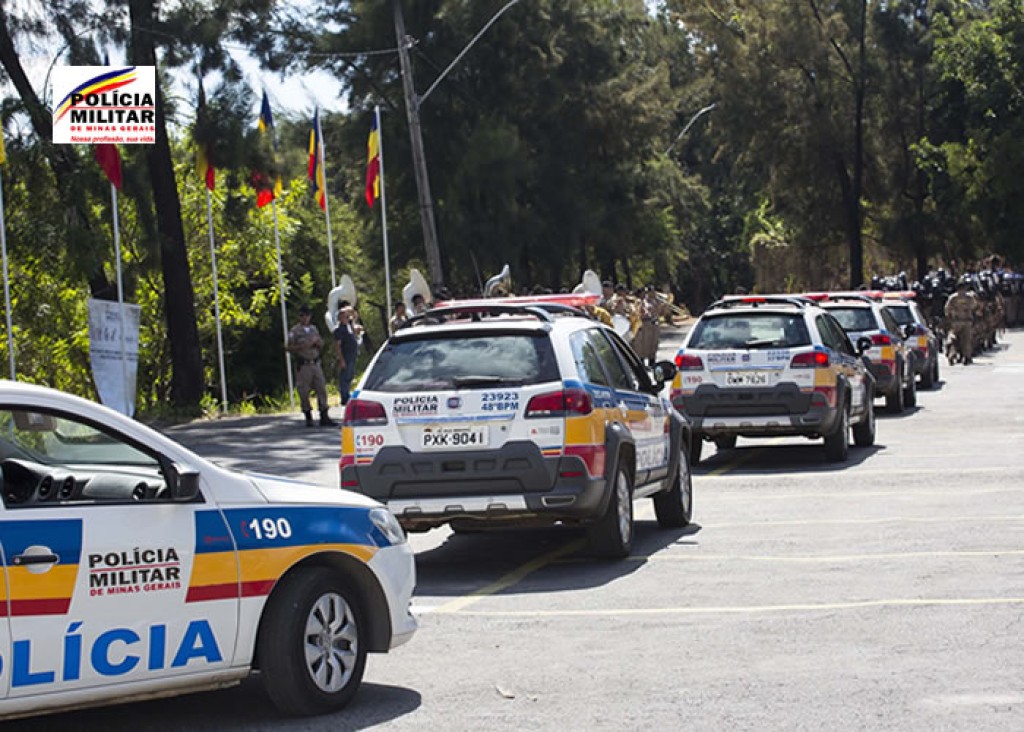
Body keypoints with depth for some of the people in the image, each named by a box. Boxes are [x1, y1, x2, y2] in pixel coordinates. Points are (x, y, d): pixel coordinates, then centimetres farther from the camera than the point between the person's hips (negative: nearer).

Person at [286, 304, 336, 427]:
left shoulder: (313, 328, 14)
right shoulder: (295, 331, -1)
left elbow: (321, 344, 19)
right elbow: (289, 347, -5)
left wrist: (316, 342, -4)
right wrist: (302, 346, -17)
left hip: (315, 363, 4)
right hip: (303, 365, -4)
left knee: (321, 389, -1)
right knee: (304, 393, -2)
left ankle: (324, 417, 1)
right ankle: (308, 418, 8)